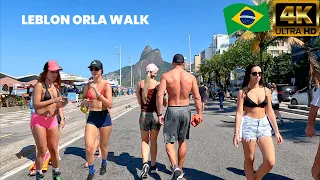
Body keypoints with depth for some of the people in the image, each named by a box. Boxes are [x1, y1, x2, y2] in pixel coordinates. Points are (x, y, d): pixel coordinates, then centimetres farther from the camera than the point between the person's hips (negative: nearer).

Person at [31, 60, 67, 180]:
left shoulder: (56, 86, 9)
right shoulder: (39, 85, -11)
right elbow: (36, 105, -20)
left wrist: (61, 104, -4)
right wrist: (53, 100, -26)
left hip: (52, 120, 6)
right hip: (39, 121, -6)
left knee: (54, 150, 12)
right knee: (42, 151, 1)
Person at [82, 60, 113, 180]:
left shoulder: (106, 85, -9)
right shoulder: (88, 86, 3)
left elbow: (110, 104, -18)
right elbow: (83, 100, 18)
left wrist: (97, 92, -23)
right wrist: (85, 102, -5)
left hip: (104, 117, -2)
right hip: (91, 117, 3)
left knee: (103, 146, 15)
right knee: (89, 147, -10)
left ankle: (104, 164, 46)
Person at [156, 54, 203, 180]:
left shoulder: (166, 76, -5)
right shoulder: (191, 77, 1)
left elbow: (159, 95, -13)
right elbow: (197, 97, -1)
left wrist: (159, 114, -7)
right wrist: (199, 113, 8)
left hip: (172, 110, -3)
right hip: (185, 110, 3)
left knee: (169, 142, 8)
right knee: (182, 141, 17)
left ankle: (175, 167, -12)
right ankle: (180, 170, 30)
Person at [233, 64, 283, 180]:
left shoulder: (266, 91, 8)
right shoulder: (243, 92, -2)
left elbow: (270, 112, 11)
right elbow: (239, 113, -6)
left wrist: (277, 131, 10)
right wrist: (236, 133, -13)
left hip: (264, 125, 3)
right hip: (248, 125, -3)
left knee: (270, 162, -5)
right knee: (249, 159, 6)